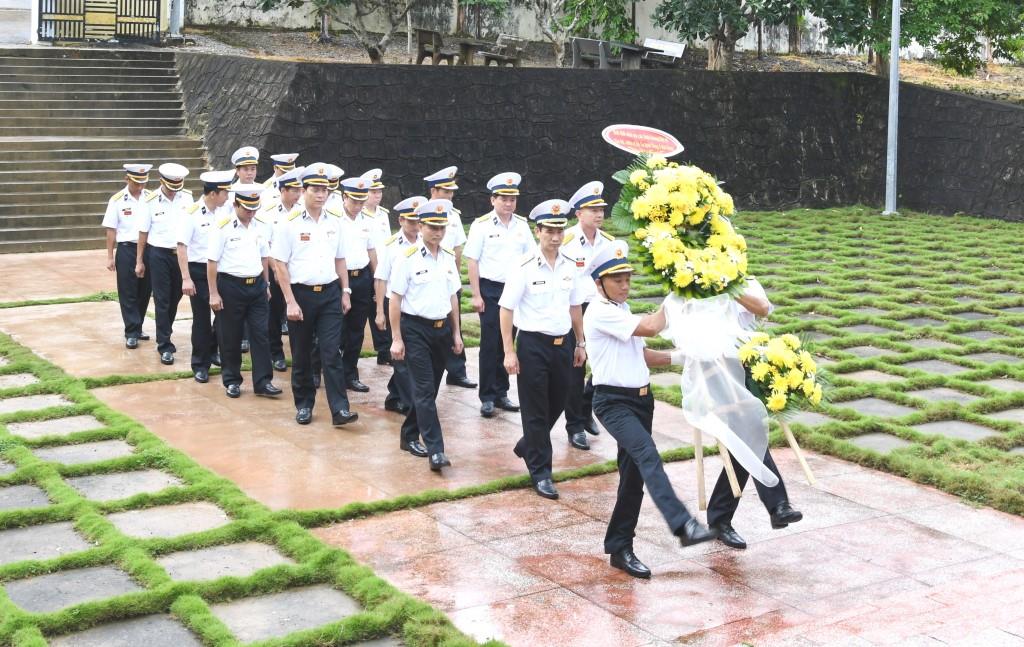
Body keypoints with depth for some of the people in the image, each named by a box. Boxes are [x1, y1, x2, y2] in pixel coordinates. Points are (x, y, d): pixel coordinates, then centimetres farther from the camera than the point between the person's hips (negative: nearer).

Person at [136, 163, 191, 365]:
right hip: (159, 254, -3)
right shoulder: (151, 201, -7)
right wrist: (139, 261, 1)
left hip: (181, 253, 3)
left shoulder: (187, 197, -1)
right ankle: (165, 346, 4)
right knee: (162, 300, -1)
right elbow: (143, 232, -1)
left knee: (175, 298, 13)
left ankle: (164, 336, 32)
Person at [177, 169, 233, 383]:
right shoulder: (192, 213, -11)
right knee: (202, 319, 3)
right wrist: (186, 278, -16)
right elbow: (182, 246, -12)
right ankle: (200, 365, 15)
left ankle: (212, 351, 32)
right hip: (199, 271, -4)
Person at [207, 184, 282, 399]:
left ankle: (262, 382, 3)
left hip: (256, 286, 4)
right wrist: (213, 294, -11)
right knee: (231, 337, 5)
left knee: (260, 334, 0)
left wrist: (265, 285, 14)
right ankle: (232, 381, 18)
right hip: (231, 286, -4)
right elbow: (212, 262, -9)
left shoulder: (259, 227, 8)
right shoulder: (223, 228, -9)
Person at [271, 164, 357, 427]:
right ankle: (304, 405, 24)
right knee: (301, 355, 10)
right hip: (301, 294, -2)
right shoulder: (290, 223, -7)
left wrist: (345, 292, 9)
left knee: (332, 353, -3)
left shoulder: (335, 222, 6)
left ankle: (340, 409, -5)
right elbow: (280, 265, -8)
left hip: (330, 293, 2)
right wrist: (291, 302, -11)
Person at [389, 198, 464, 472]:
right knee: (425, 390, -8)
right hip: (415, 329, -6)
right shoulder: (408, 258, -10)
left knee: (430, 388, 13)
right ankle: (435, 449, -9)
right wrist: (396, 339, -10)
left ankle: (410, 435, 30)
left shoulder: (448, 258, 8)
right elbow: (395, 300, -8)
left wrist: (456, 333, 15)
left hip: (441, 328, 6)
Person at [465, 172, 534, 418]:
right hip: (490, 289, -4)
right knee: (490, 345, 0)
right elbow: (472, 262, -6)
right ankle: (487, 397, 7)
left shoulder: (522, 225, 6)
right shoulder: (481, 225, -6)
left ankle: (501, 393, 20)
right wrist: (476, 295, -9)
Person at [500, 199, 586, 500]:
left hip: (563, 343, 6)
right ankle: (540, 472, 14)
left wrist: (581, 343, 16)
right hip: (533, 343, -5)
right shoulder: (525, 267, -13)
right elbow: (507, 310, -11)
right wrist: (509, 352, -12)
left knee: (556, 404, 17)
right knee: (536, 409, 3)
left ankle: (526, 446, 42)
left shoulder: (569, 267, 3)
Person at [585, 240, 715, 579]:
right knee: (648, 456, -27)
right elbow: (650, 327, -21)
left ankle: (620, 548, 17)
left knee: (634, 474, 9)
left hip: (641, 398, 9)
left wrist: (677, 357, 5)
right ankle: (683, 525, -42)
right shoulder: (600, 312, -13)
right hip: (614, 402, -9)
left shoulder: (623, 310, 17)